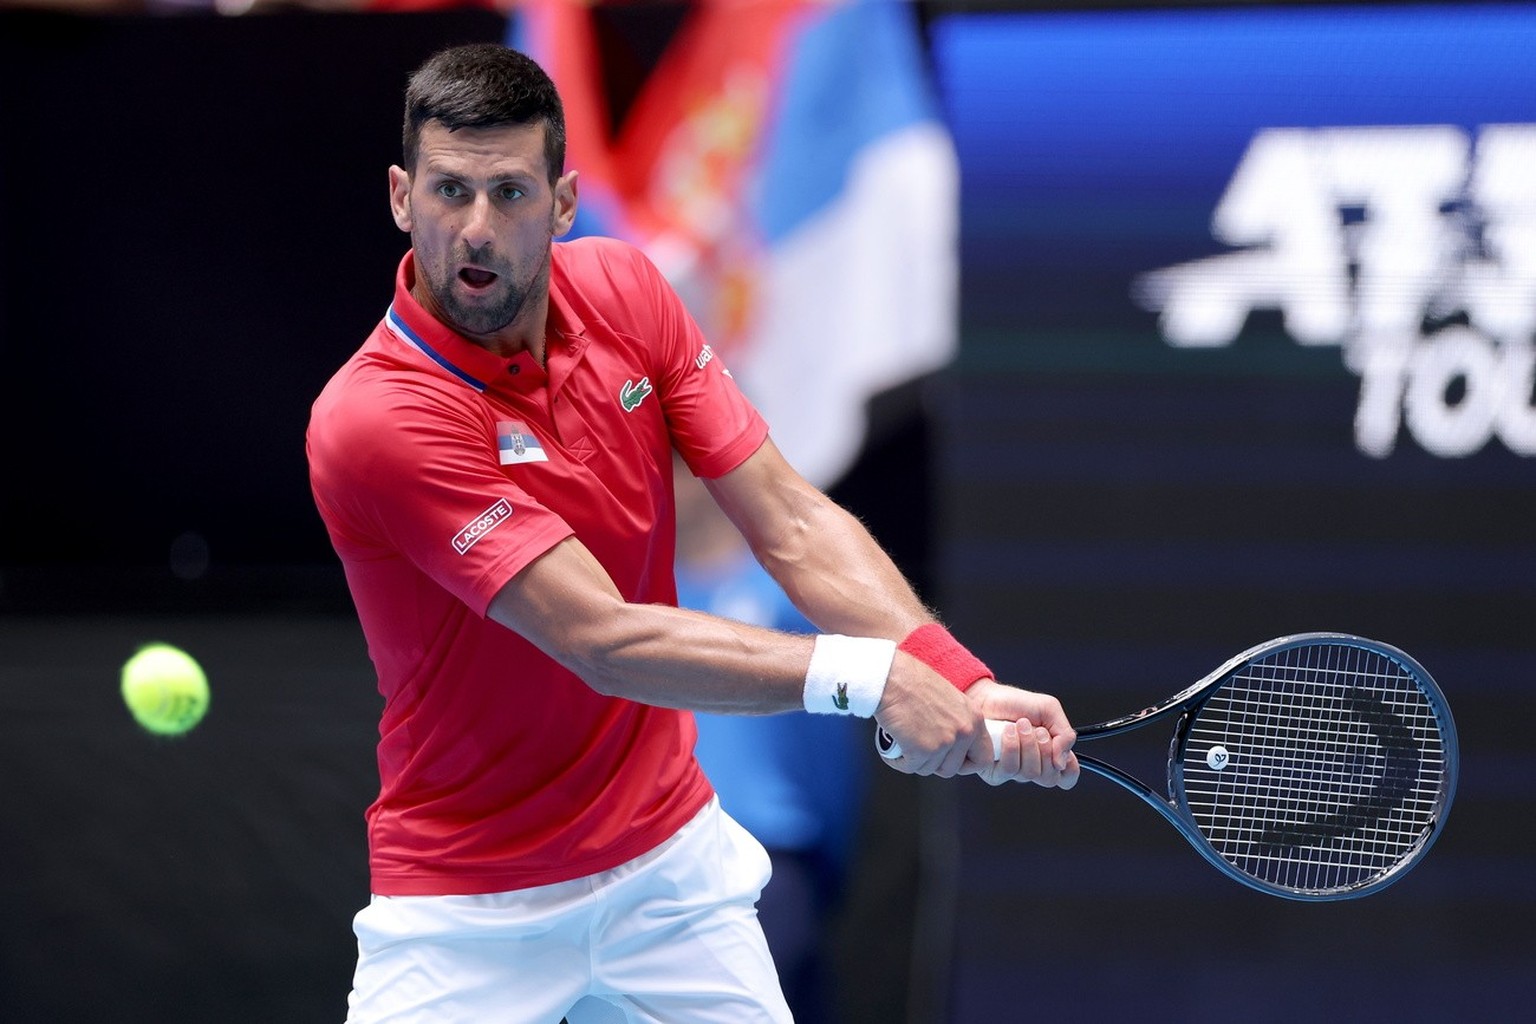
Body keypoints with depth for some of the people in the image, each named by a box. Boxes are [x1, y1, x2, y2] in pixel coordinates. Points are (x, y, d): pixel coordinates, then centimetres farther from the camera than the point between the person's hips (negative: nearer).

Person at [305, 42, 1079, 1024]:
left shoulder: (625, 292, -3)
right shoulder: (373, 418, -23)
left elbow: (795, 526, -6)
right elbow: (604, 641, -27)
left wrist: (964, 687, -21)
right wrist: (869, 673, -32)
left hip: (673, 861, 5)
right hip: (470, 916, -5)